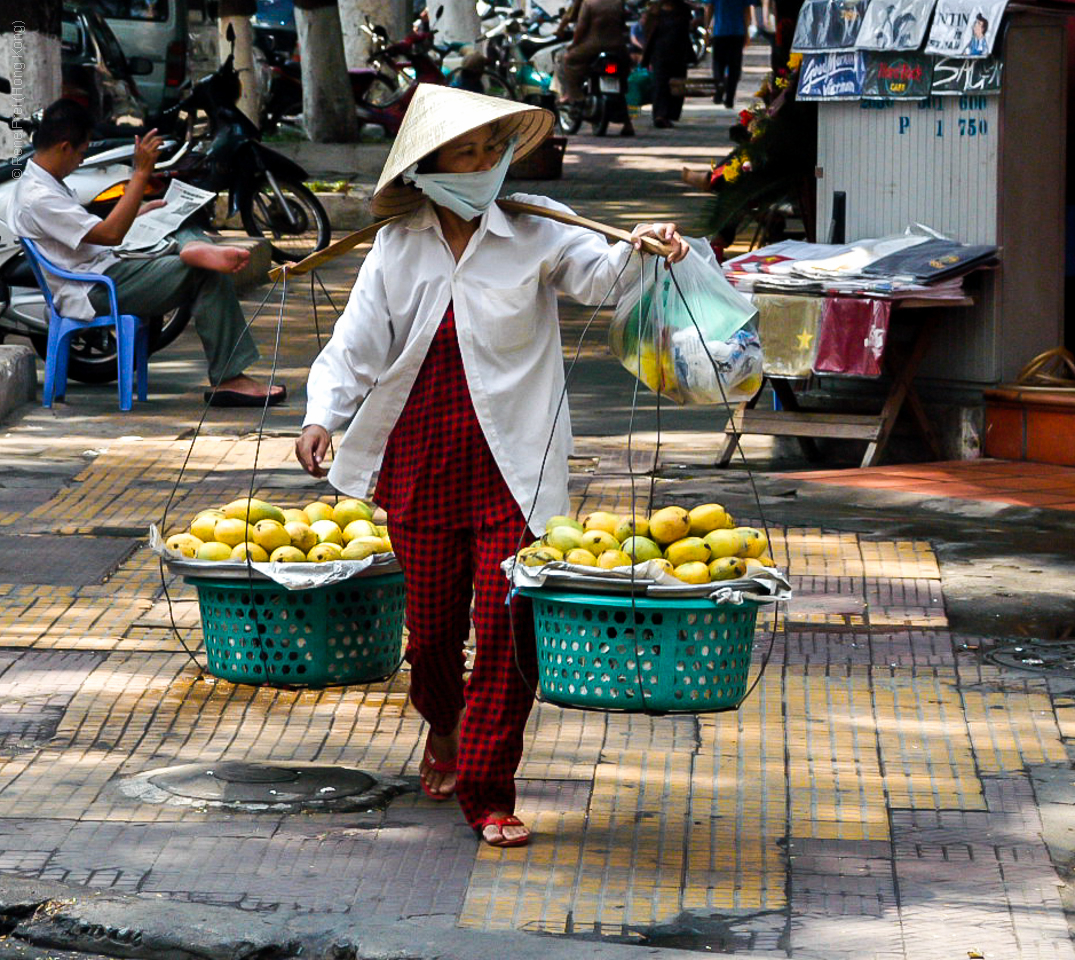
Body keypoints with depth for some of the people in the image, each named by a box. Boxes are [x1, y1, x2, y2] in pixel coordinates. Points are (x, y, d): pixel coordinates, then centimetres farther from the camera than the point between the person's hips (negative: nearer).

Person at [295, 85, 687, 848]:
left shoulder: (533, 232, -3)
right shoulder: (398, 247, 4)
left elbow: (596, 274, -18)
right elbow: (358, 341, 5)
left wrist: (638, 250, -39)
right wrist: (323, 413, -10)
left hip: (510, 463, -2)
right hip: (420, 461, 3)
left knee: (506, 626, -8)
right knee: (431, 619, 13)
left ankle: (488, 791, 2)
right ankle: (445, 729, 45)